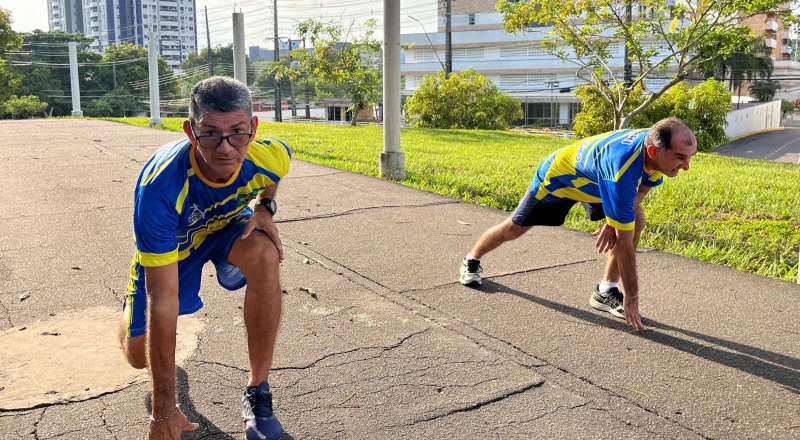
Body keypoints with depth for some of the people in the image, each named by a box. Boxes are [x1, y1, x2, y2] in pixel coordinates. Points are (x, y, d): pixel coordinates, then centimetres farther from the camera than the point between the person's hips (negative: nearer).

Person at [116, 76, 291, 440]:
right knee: (139, 354, 3)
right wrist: (164, 410, -34)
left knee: (265, 254, -32)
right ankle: (132, 307, 43)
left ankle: (257, 393, -18)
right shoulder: (160, 188, -42)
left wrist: (265, 205, -18)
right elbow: (163, 302, -39)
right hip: (169, 244, -1)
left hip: (228, 227, 2)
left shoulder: (270, 157, -31)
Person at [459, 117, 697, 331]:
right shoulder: (622, 170, -46)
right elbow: (624, 242, -38)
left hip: (592, 179, 6)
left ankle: (606, 291, -4)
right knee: (515, 228, 10)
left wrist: (614, 221, -20)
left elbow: (640, 189, -3)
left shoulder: (656, 143, -26)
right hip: (558, 177, -6)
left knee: (636, 220, -15)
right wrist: (632, 297, -30)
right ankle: (472, 261, 40)